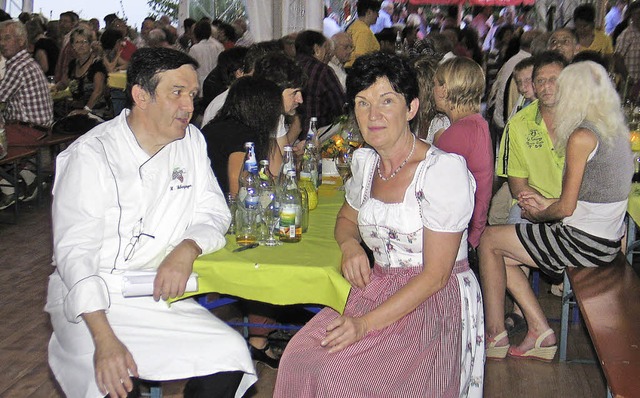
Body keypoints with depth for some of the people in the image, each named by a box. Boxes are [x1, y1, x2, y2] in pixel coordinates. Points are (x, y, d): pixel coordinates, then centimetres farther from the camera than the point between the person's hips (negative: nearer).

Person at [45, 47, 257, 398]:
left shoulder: (190, 141, 6)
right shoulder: (91, 154, -11)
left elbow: (213, 212, 10)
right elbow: (74, 251, -17)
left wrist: (188, 249, -15)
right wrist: (104, 338, -29)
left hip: (159, 294, 5)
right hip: (93, 300, -5)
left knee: (231, 355, -16)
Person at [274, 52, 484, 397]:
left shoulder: (444, 169, -15)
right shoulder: (365, 162, 7)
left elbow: (436, 275, -16)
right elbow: (347, 218, 27)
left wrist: (367, 323, -23)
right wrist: (349, 244, 1)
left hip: (436, 305, -6)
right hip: (377, 290, 6)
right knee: (300, 359, -21)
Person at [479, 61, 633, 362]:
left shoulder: (581, 136, -18)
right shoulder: (615, 130, 9)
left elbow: (567, 207, -16)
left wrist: (537, 215, 3)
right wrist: (546, 204, 14)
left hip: (583, 242, -9)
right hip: (608, 241, 9)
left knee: (489, 240, 5)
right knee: (503, 255, 16)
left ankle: (495, 336, 11)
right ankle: (540, 331, 13)